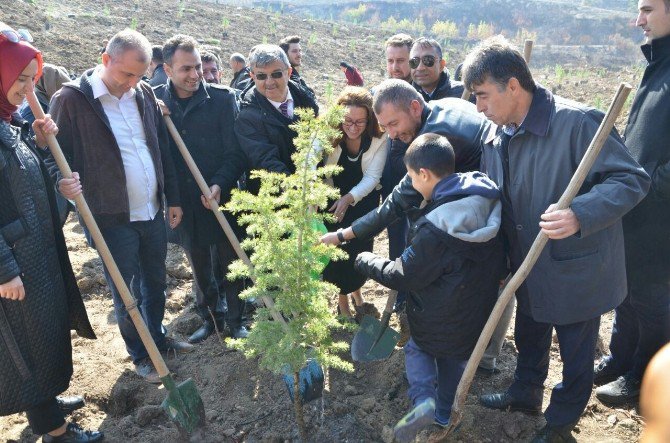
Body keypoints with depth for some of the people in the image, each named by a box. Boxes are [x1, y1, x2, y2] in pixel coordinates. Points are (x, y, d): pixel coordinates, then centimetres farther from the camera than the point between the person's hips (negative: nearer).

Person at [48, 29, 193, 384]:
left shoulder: (144, 93, 5)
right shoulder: (71, 99, -11)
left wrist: (173, 198, 10)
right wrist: (63, 181, -28)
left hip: (153, 212, 5)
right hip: (113, 218, -5)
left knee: (156, 283, 20)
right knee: (127, 296, 7)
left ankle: (157, 338, 42)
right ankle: (140, 355, 29)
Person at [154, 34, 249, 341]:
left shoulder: (222, 98, -8)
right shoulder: (155, 101, -1)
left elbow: (236, 151, -10)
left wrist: (220, 184, -22)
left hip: (221, 198, -2)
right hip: (183, 201, 2)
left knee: (230, 262, 11)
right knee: (199, 266, 16)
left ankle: (236, 320, 30)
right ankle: (210, 319, 36)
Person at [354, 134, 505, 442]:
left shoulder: (436, 229, -32)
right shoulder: (486, 199, -11)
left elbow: (400, 275, -20)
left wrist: (364, 260, -5)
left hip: (443, 320, -6)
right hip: (480, 310, 6)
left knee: (417, 347, 22)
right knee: (455, 358, 27)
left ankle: (423, 399, 2)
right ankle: (443, 415, 40)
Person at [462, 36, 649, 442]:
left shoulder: (577, 122, -25)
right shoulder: (496, 137, -1)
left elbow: (632, 179, -23)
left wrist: (579, 214, -39)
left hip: (576, 269, -6)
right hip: (529, 267, 7)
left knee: (576, 351, 15)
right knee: (529, 337, 27)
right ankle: (526, 393, 52)